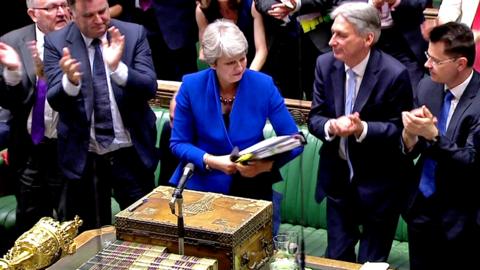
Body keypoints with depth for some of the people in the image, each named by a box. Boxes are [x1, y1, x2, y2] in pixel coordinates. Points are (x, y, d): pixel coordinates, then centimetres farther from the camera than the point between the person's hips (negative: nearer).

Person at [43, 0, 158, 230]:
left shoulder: (134, 34, -3)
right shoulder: (56, 42, -4)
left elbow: (150, 88, -10)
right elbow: (55, 101, -10)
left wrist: (117, 67, -28)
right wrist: (71, 80, -32)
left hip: (132, 153, 0)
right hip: (83, 156, 0)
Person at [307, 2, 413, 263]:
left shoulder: (394, 74, -20)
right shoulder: (325, 64, -4)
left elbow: (399, 129, -13)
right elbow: (314, 117, 0)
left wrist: (362, 129, -30)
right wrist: (330, 126, -23)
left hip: (378, 182, -4)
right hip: (338, 176, 4)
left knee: (371, 261, 10)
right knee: (336, 256, 15)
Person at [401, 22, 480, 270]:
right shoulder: (427, 86, -2)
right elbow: (412, 151, 3)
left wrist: (434, 135, -33)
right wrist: (409, 136, -20)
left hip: (458, 217, -5)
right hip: (421, 205, 5)